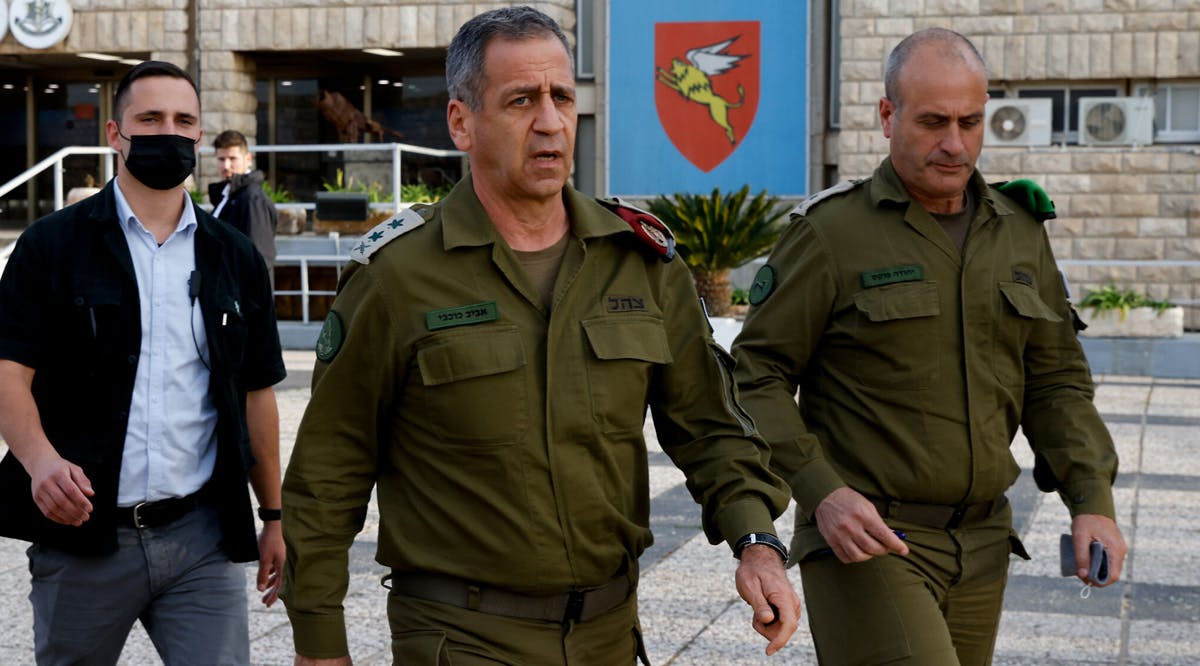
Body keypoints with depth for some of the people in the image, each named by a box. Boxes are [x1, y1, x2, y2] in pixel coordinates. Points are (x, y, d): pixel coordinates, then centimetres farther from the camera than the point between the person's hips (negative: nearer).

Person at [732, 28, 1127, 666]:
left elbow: (1055, 379, 14)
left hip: (980, 543, 6)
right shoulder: (830, 231, -7)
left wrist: (1092, 499, 2)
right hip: (866, 538, -6)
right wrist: (820, 492, -18)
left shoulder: (1021, 232, 10)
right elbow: (757, 378, -7)